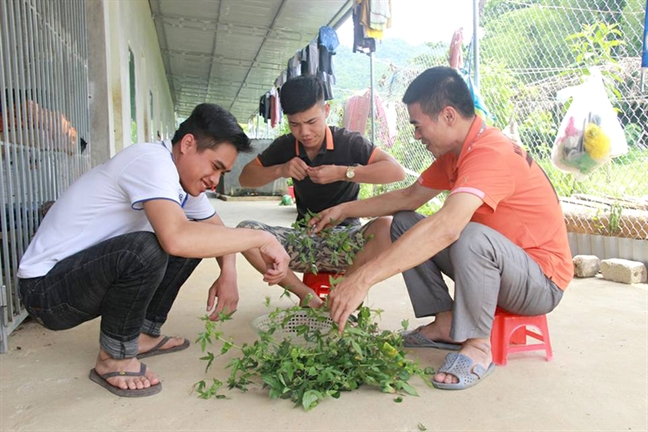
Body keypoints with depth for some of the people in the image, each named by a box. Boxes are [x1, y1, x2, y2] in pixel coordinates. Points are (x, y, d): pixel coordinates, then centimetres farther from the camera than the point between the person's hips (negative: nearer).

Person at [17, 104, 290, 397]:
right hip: (45, 287, -9)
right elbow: (176, 238, -42)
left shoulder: (185, 176, 2)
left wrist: (228, 274, -9)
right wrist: (260, 238, -32)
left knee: (197, 241, 2)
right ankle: (114, 358, -10)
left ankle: (142, 333, 10)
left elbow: (217, 229, 11)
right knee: (145, 249, -34)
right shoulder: (152, 162, -26)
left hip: (87, 272, 9)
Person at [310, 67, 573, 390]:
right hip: (491, 264, 9)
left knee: (471, 237, -39)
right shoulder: (456, 151, 2)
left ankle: (477, 346, -15)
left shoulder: (491, 153, -28)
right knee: (405, 224, 2)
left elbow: (446, 227, -44)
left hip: (541, 282, -8)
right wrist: (344, 210, 6)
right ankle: (445, 323, 3)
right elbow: (410, 197, 12)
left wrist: (364, 278, -47)